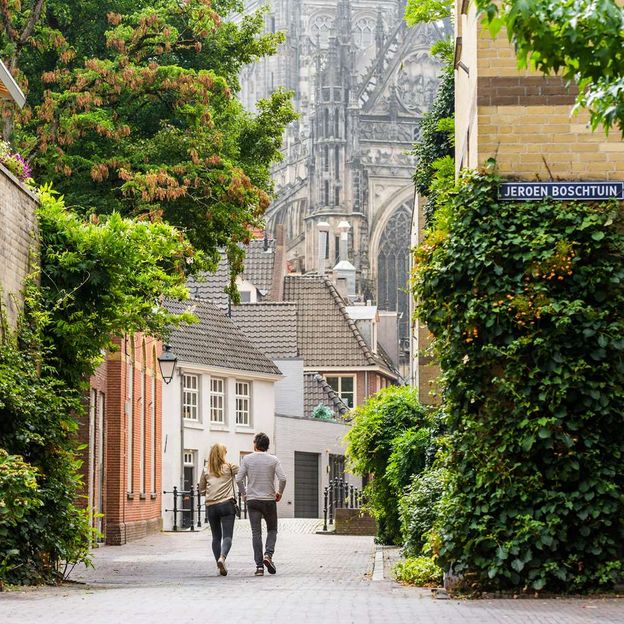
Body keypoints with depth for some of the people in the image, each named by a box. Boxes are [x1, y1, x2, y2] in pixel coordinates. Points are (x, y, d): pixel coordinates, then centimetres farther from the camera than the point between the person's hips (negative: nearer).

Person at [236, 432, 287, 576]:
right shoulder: (273, 460, -1)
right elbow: (282, 478, -11)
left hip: (252, 500, 0)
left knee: (256, 533, 2)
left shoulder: (247, 459, -1)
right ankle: (268, 554, -9)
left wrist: (244, 494, 9)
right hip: (269, 500, 0)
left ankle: (259, 565, -4)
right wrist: (279, 493, 5)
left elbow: (239, 479, -6)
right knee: (272, 529, 15)